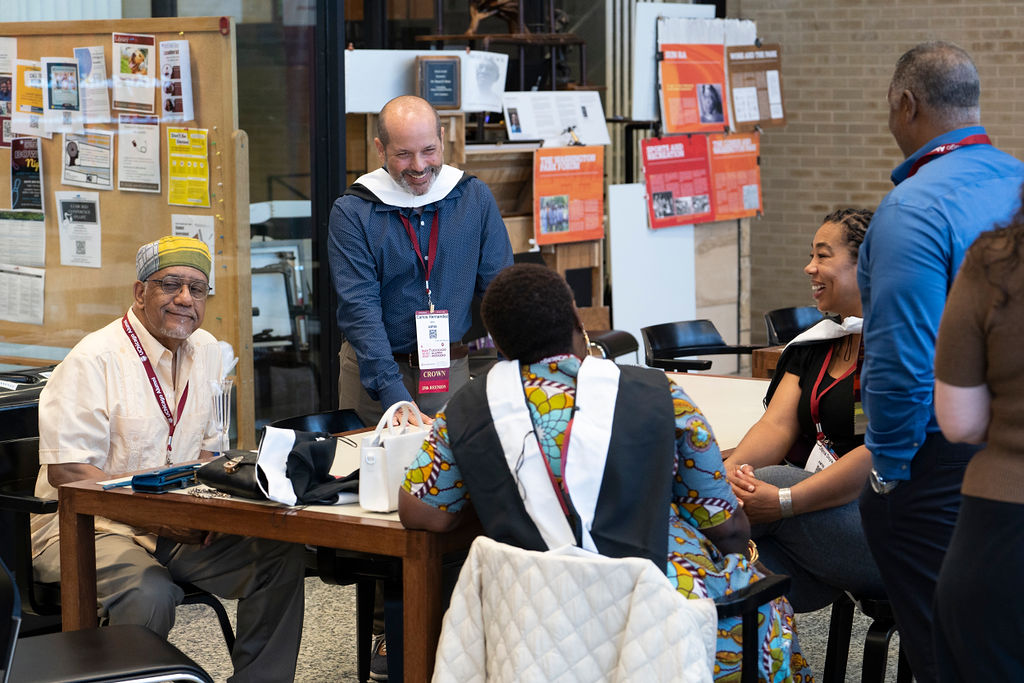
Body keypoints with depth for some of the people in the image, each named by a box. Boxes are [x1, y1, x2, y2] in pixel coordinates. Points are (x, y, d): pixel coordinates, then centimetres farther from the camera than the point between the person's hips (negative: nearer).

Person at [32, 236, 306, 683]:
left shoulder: (207, 352, 10)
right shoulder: (93, 361, -14)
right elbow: (66, 471, -18)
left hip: (176, 528, 7)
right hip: (86, 525, -7)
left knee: (282, 556, -11)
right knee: (149, 592, -36)